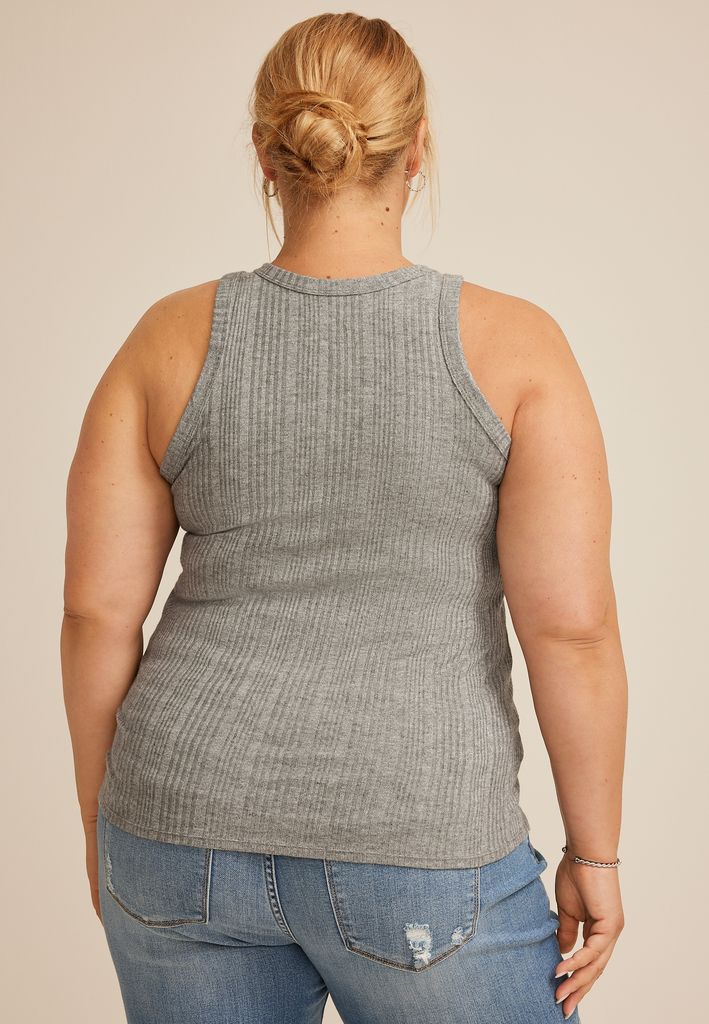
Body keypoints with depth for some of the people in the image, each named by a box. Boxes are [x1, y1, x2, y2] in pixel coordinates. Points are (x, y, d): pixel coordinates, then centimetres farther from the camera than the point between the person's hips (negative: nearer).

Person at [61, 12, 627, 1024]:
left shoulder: (170, 340, -4)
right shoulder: (514, 344, -10)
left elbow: (97, 611, -2)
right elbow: (573, 626, -13)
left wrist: (106, 822, 10)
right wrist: (595, 853, -1)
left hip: (193, 829, 3)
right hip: (416, 851, -2)